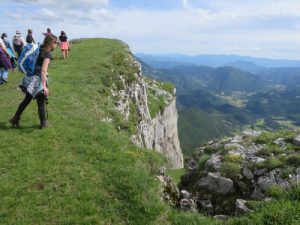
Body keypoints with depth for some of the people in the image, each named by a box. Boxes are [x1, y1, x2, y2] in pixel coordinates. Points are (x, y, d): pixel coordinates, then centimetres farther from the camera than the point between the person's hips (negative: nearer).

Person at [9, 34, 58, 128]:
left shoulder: (40, 50, 10)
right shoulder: (48, 53, -15)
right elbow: (43, 71, -24)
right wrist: (44, 86, -27)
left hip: (31, 79, 8)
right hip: (38, 80, -8)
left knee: (26, 100, 20)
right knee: (41, 103, 6)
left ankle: (15, 119, 28)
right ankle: (43, 123, 19)